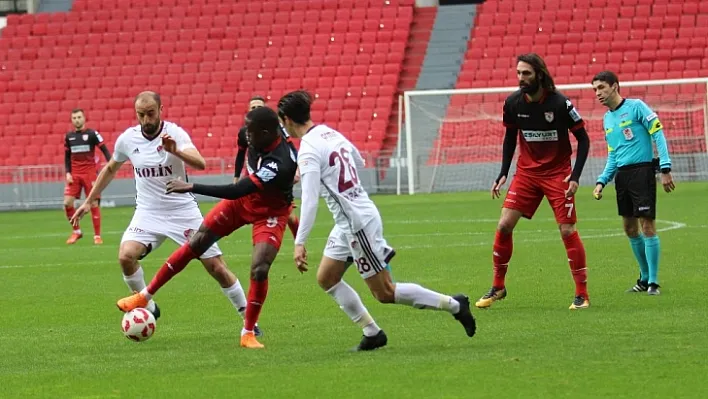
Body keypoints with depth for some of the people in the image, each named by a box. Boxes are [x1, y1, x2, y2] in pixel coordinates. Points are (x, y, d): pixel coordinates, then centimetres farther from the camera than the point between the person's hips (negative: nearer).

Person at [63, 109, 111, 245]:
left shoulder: (92, 134, -3)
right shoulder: (69, 136, 9)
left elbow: (105, 150, -4)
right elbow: (67, 156, 16)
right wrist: (68, 173, 3)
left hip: (90, 172, -4)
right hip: (75, 173, 4)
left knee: (94, 203, -5)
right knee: (67, 203, -7)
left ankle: (97, 236, 5)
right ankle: (76, 231, 11)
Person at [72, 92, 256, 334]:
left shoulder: (174, 134, -15)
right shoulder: (127, 139, -4)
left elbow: (200, 164, -31)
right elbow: (110, 169, 16)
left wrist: (175, 151, -49)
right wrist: (88, 201, 16)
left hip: (183, 211, -2)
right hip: (148, 212, 2)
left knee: (216, 267, -3)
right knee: (126, 256, -24)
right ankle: (148, 308, -2)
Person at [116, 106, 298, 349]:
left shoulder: (279, 162, -41)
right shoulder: (271, 131, -20)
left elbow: (237, 191, -40)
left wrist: (191, 188, -39)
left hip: (270, 212, -7)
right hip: (243, 199, 7)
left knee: (259, 270, -21)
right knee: (195, 244, 4)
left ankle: (248, 333, 0)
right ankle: (145, 296, 15)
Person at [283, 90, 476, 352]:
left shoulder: (308, 151, -19)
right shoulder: (330, 133, 8)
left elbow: (309, 201, -26)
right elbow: (359, 162, 25)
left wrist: (300, 243, -26)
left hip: (358, 224, -10)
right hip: (347, 224, 10)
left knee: (385, 294, -2)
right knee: (326, 278, 13)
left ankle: (453, 305, 3)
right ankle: (372, 333, 15)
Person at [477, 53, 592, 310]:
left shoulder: (560, 103, -16)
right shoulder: (513, 103, -5)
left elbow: (583, 139, -8)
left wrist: (575, 176, -17)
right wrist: (503, 173, 6)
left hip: (557, 173, -4)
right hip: (526, 172, 4)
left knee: (567, 230, -10)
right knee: (504, 226, -5)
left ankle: (582, 294, 1)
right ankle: (497, 287, 11)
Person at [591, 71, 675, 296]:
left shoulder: (636, 107, -7)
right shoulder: (607, 119, 15)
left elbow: (658, 134, -11)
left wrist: (665, 169, -18)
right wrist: (602, 182, 9)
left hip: (642, 170, -8)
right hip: (622, 174, 8)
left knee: (647, 225, -9)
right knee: (630, 228, 9)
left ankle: (653, 282, -4)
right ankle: (645, 277, 21)